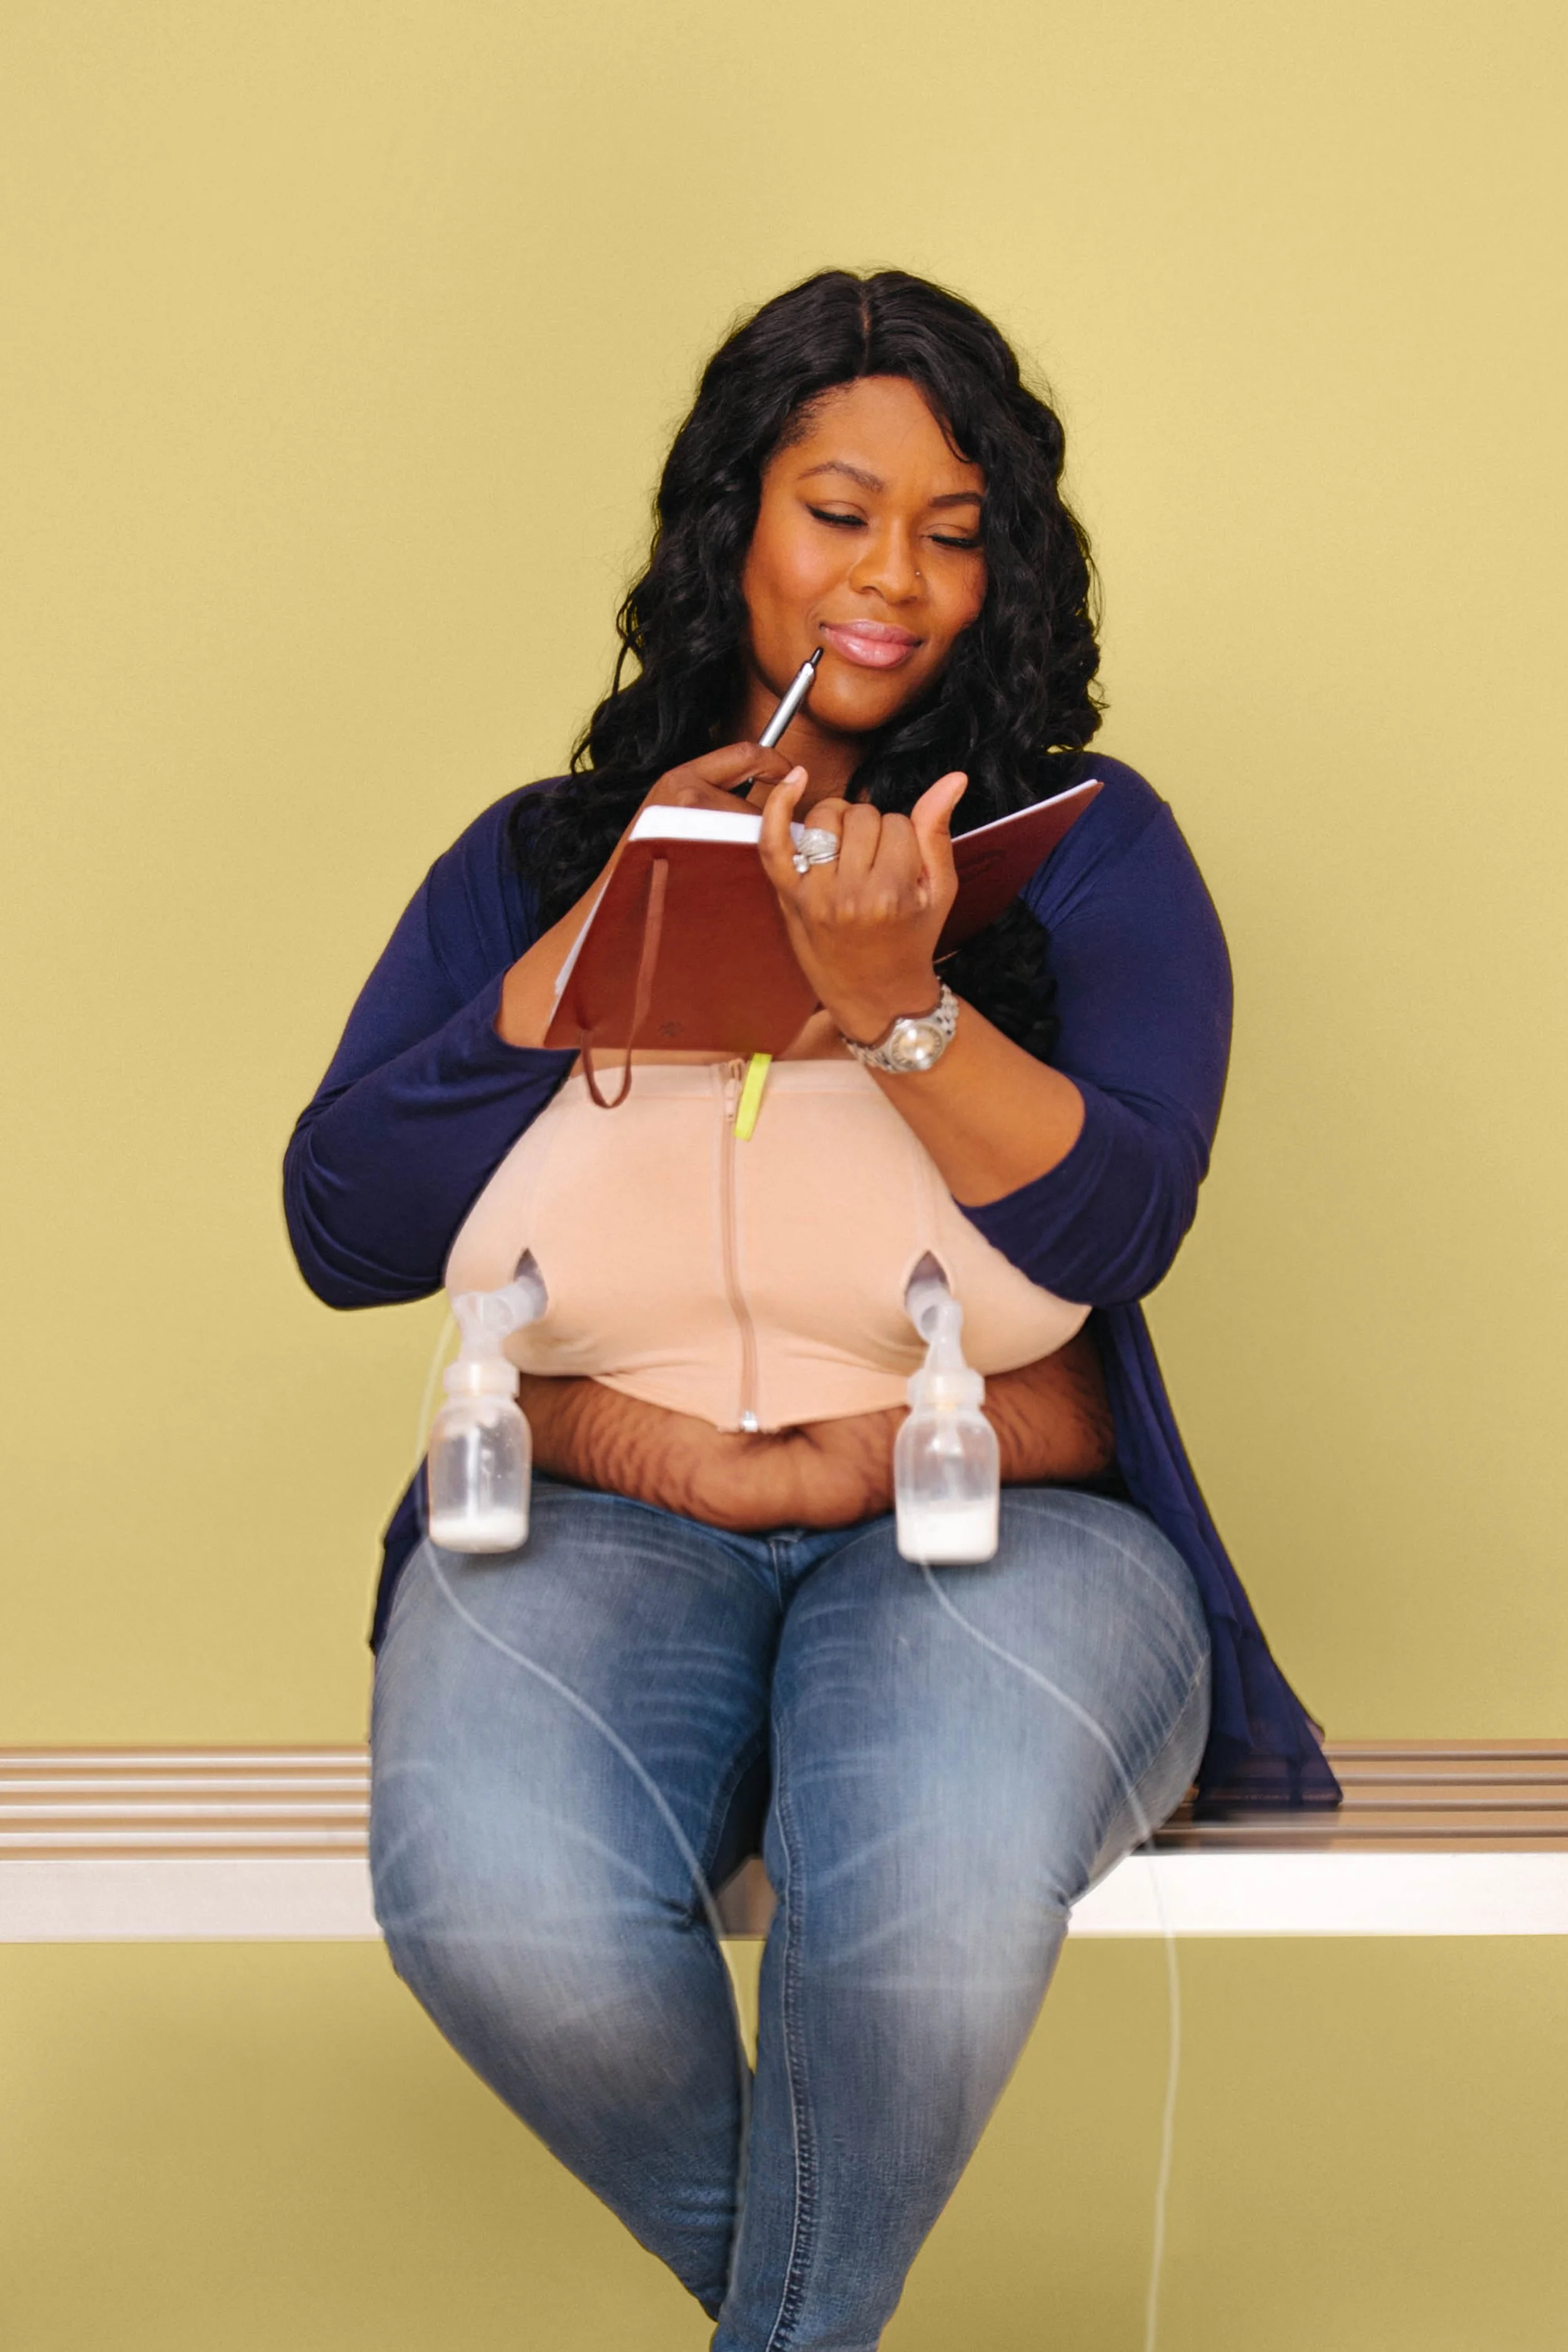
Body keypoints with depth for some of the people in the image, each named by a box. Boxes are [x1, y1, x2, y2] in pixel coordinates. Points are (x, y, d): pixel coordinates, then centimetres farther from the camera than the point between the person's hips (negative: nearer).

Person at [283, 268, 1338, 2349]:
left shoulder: (1087, 850, 6)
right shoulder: (539, 858, 12)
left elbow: (1115, 1225, -8)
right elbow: (342, 1230, 3)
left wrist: (890, 1000, -24)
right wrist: (603, 936, -6)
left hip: (990, 1524, -1)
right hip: (591, 1526, 2)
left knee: (937, 1881, -37)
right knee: (494, 1899, -32)